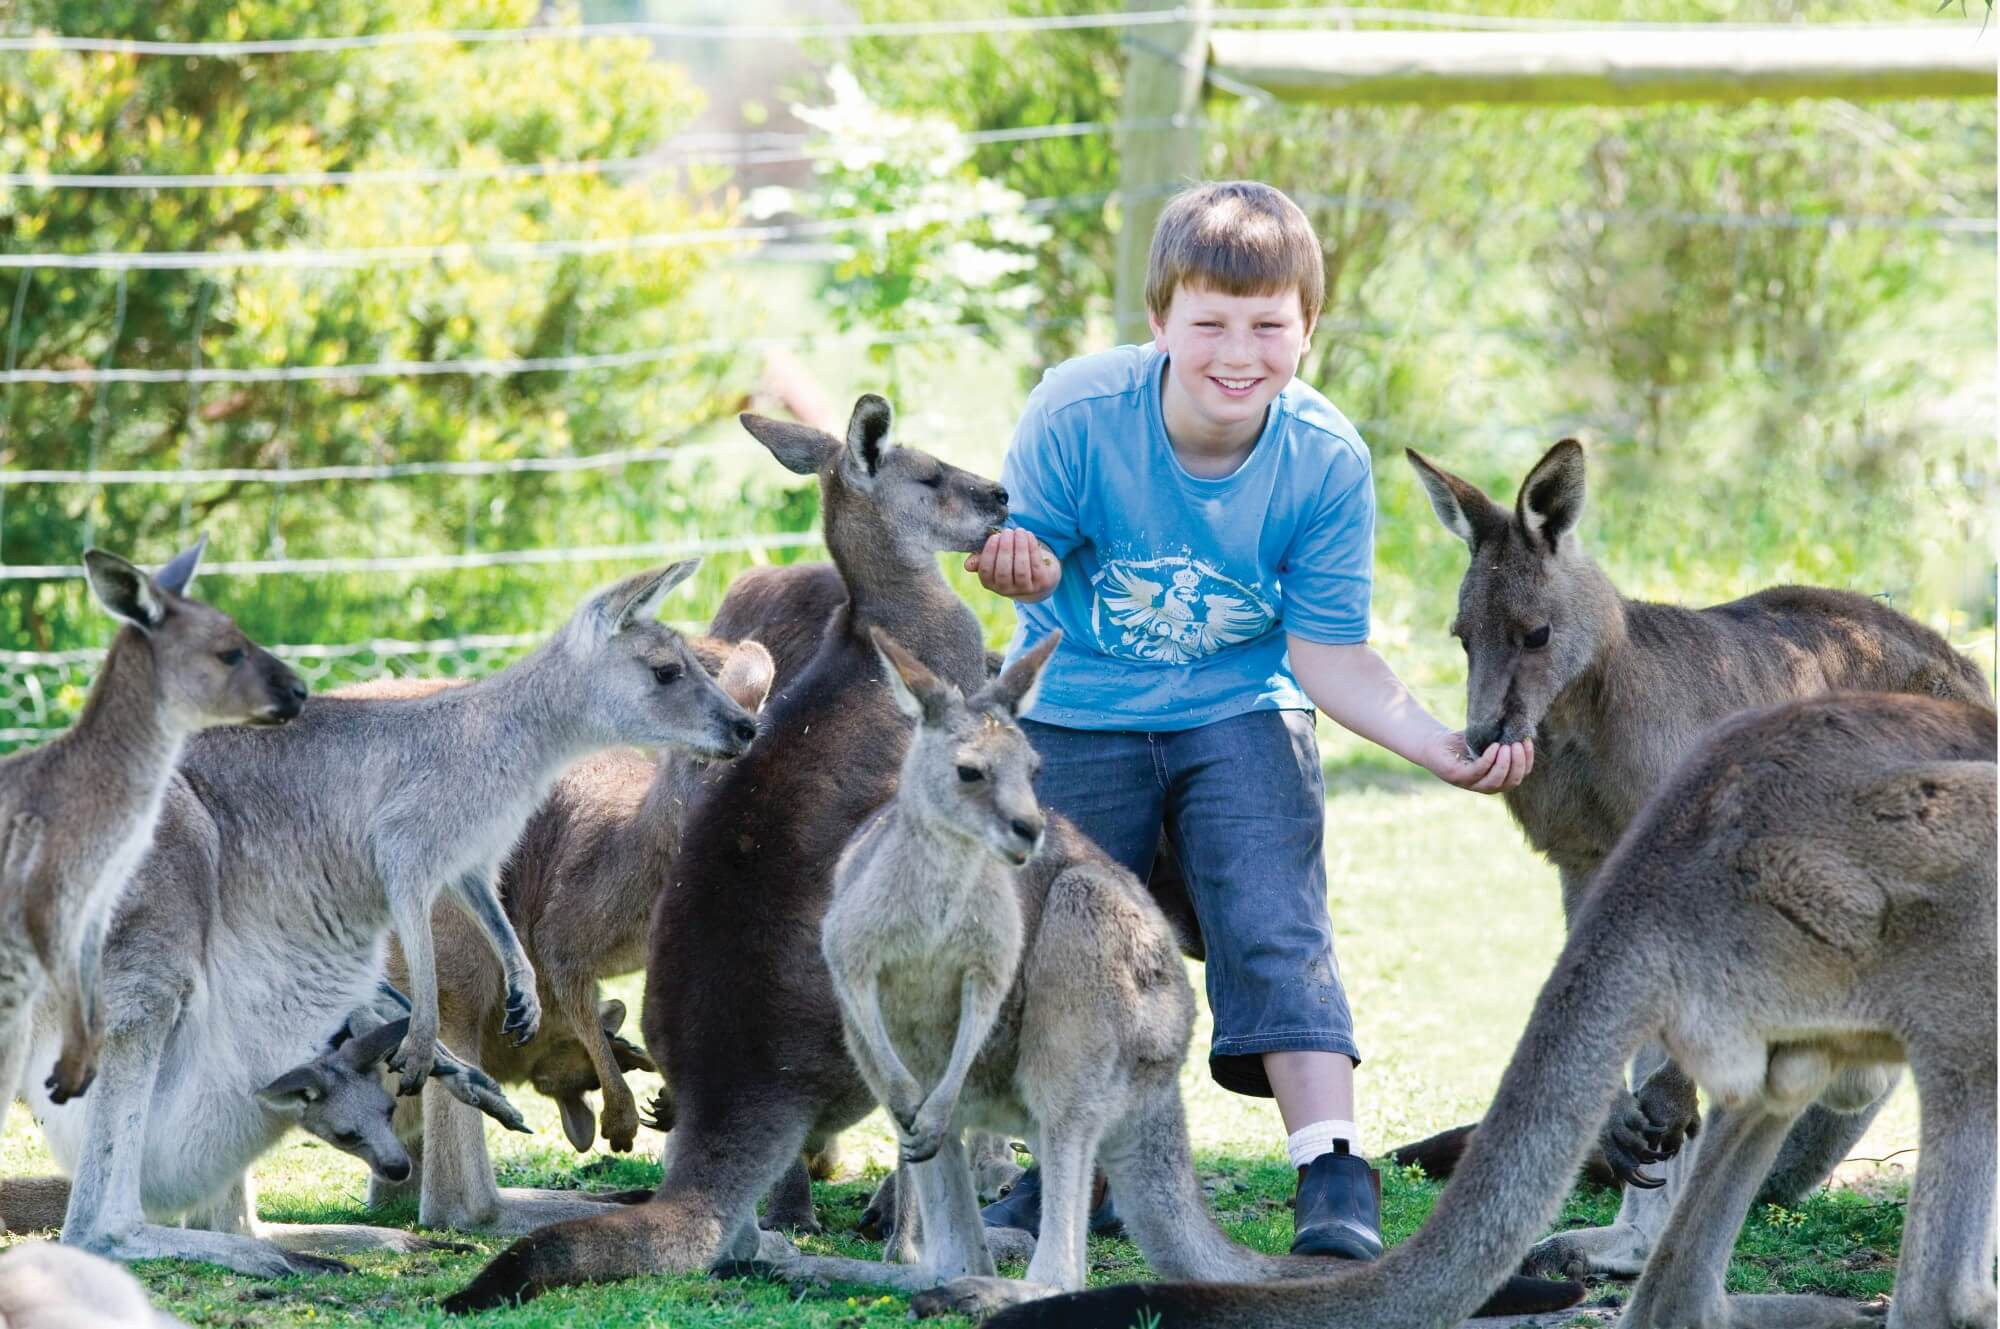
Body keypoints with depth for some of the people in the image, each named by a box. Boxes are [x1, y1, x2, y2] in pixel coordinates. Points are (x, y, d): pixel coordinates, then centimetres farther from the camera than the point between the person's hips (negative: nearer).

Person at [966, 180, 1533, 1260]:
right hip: (1076, 713, 1)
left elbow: (1329, 653, -14)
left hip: (1239, 715, 0)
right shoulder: (1075, 413, -23)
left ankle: (1332, 1172, -18)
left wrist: (1444, 749, -28)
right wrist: (1022, 568, -37)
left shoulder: (1326, 460, -19)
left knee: (1275, 923, -16)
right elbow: (1031, 555, -10)